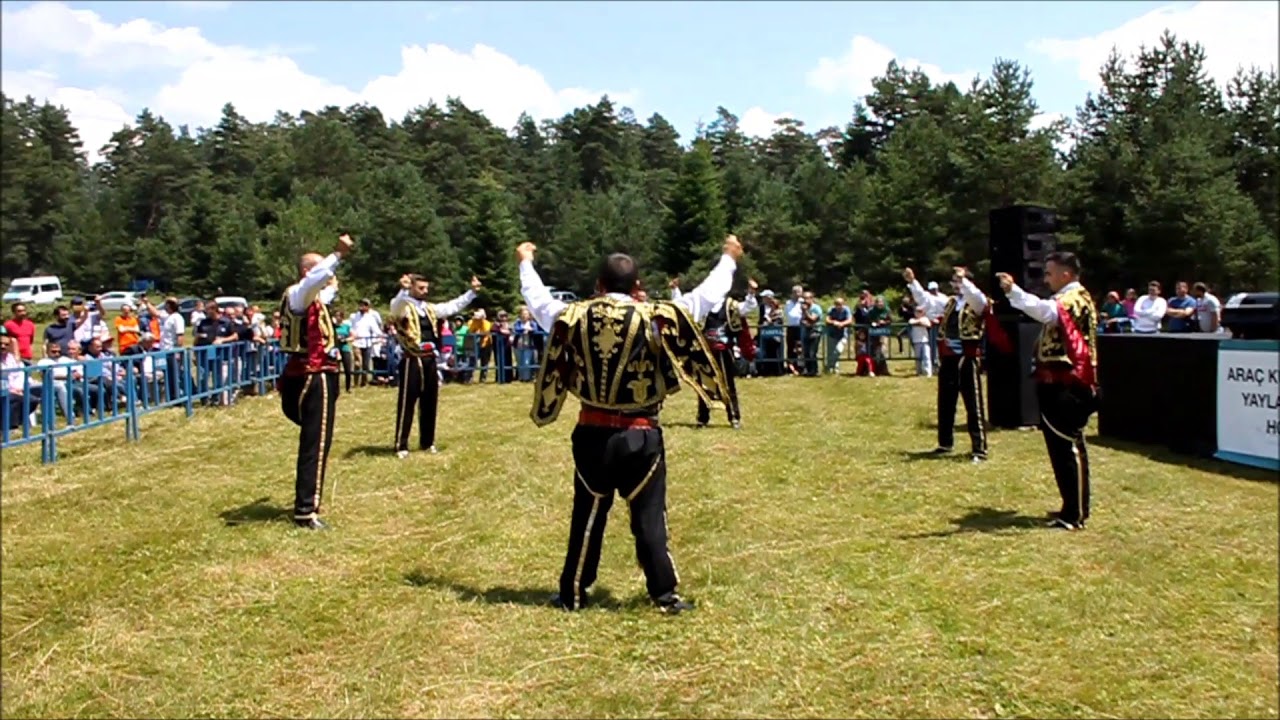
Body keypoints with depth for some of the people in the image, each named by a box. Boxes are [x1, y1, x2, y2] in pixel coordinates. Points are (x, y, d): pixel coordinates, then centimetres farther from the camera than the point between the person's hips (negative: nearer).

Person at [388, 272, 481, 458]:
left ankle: (427, 442, 24)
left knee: (430, 403, 12)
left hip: (429, 360, 7)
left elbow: (453, 306, 19)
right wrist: (404, 289, -51)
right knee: (407, 404, -4)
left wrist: (472, 292, 9)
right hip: (412, 360, -7)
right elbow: (396, 305, -29)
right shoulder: (403, 307, -6)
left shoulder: (430, 309, 15)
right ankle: (401, 446, 2)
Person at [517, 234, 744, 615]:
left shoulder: (575, 317, -3)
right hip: (639, 436, -2)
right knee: (648, 515, 6)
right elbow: (705, 298, -2)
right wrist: (729, 259, 13)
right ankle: (664, 594, 9)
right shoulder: (655, 318, -10)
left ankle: (573, 593, 21)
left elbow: (539, 301, 15)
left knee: (587, 514, 13)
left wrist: (525, 263, 33)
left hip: (593, 433, 2)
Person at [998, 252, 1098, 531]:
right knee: (1063, 446, 15)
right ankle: (1073, 508, 24)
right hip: (1059, 385, 11)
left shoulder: (1073, 299, -15)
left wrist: (1013, 291, -51)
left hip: (1067, 387, -11)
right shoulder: (1071, 299, 19)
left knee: (1068, 447, -8)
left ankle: (1075, 515, -5)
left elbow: (1045, 310, -37)